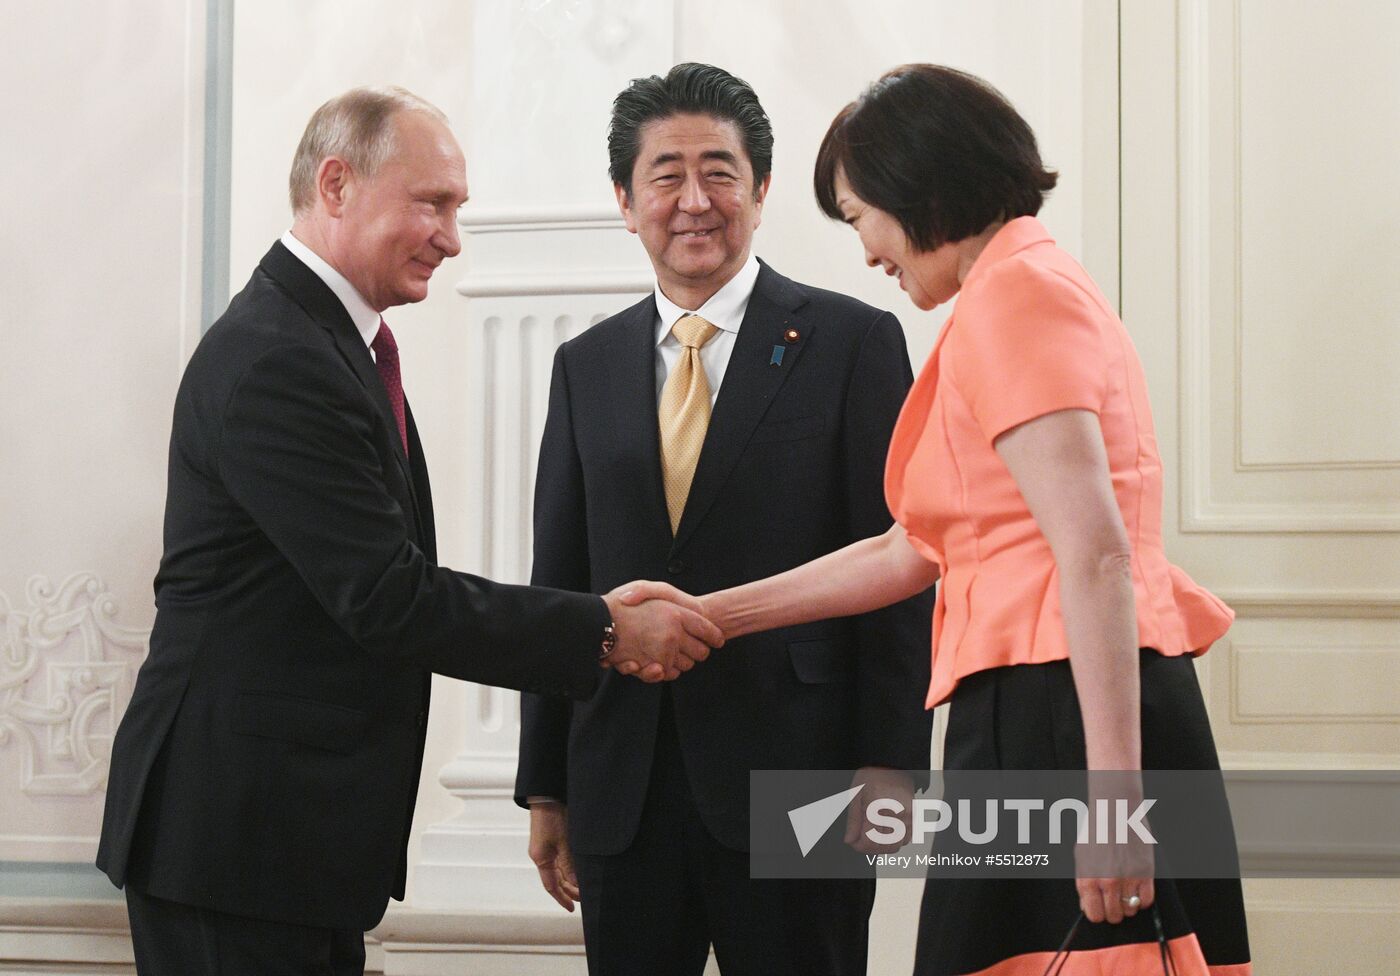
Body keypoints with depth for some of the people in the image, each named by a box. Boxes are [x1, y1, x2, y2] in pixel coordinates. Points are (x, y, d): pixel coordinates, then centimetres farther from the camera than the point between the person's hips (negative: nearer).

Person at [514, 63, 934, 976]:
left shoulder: (853, 342, 1)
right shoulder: (587, 367, 13)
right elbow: (558, 583, 13)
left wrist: (890, 764, -10)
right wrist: (546, 786, 10)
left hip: (793, 775, -3)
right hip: (624, 790, 4)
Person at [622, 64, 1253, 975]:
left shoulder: (1015, 294, -9)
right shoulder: (1038, 286, 22)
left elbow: (1096, 554, -19)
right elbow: (914, 550, 24)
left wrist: (1112, 789, -24)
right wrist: (711, 616, 24)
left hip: (1057, 715, -10)